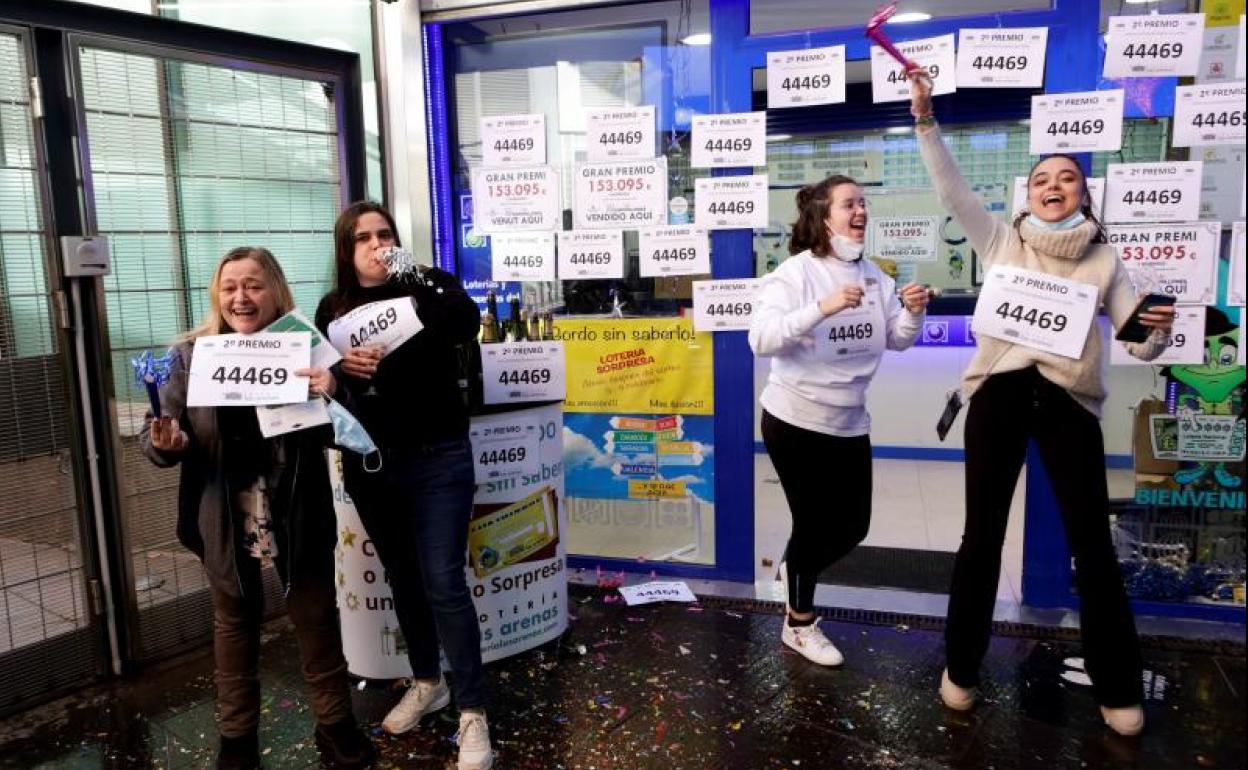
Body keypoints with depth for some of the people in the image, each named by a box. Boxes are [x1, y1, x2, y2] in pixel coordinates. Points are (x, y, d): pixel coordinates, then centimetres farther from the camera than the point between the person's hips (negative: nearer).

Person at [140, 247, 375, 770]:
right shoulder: (191, 355, -5)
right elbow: (156, 434, 0)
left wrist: (331, 397, -28)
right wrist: (163, 443, -24)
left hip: (299, 516, -1)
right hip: (225, 520, 1)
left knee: (316, 616, 12)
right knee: (234, 621, 18)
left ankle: (335, 723, 32)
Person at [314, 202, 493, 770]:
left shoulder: (426, 287, -4)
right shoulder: (333, 309, 6)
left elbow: (468, 326, -22)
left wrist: (420, 281, -28)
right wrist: (340, 364, -11)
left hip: (436, 460, -4)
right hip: (369, 464, 4)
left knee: (444, 584, -5)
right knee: (401, 578, 17)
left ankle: (472, 711, 7)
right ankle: (426, 682, 36)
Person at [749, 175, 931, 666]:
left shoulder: (872, 275, 4)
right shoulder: (796, 272, -14)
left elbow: (897, 341, 6)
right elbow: (761, 339, -26)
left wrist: (913, 312, -14)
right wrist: (822, 307, -36)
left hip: (849, 423, 6)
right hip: (795, 421, -6)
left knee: (854, 525, 12)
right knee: (813, 523, 4)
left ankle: (794, 570, 42)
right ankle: (799, 624, 27)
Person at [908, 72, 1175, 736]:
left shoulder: (1104, 261, 12)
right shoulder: (1002, 242, 11)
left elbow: (1139, 346, 8)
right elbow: (950, 190, 3)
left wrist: (1159, 331, -15)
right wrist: (925, 120, -5)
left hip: (1068, 402, 1)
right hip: (1000, 393, 0)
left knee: (1092, 544, 4)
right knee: (982, 536, 5)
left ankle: (1117, 688, 22)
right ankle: (961, 668, 22)